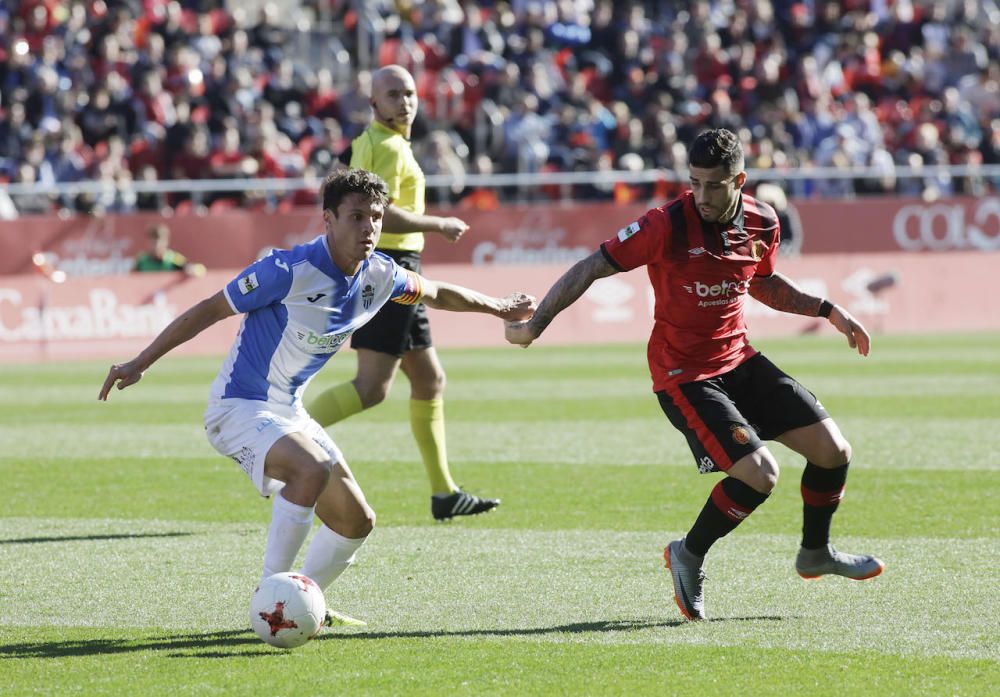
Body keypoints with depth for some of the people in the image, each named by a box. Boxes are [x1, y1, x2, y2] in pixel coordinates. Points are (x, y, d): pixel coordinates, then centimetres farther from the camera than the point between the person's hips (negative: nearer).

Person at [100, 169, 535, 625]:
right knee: (313, 468, -34)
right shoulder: (289, 271, -24)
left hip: (289, 414, 8)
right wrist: (140, 364, -16)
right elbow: (210, 310, -16)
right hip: (239, 408, -8)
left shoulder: (378, 276, -2)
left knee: (355, 521, 8)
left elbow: (434, 294, 20)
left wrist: (499, 308, 32)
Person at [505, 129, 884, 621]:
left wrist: (827, 310, 13)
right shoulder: (668, 225, -20)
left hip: (740, 360, 6)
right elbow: (592, 267, -18)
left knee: (834, 452, 3)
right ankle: (688, 557, 3)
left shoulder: (762, 223, -2)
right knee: (759, 473, -21)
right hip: (683, 374, -6)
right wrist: (536, 323, -24)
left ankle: (816, 552, 30)